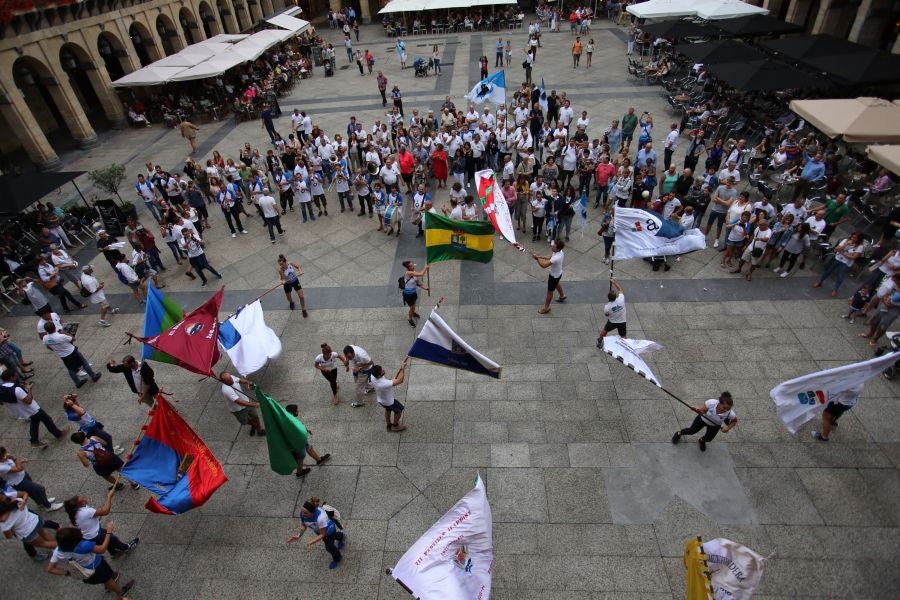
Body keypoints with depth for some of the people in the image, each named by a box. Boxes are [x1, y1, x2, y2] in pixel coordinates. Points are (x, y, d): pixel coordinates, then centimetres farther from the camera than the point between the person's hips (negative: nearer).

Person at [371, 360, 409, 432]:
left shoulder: (373, 377, -25)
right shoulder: (384, 384, -48)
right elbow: (399, 381, -35)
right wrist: (402, 368, -30)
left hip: (380, 399, 6)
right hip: (388, 401, -6)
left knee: (388, 409, 35)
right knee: (399, 409, 24)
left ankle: (389, 425, 57)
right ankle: (395, 426, 47)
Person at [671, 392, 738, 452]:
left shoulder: (730, 413, -34)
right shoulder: (711, 403, -41)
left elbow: (735, 421, -12)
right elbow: (703, 410, -28)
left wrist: (728, 428, -24)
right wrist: (698, 410, -50)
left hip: (714, 426, 1)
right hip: (702, 419, -1)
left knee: (708, 439, 14)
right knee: (691, 431, 15)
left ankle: (702, 440, 53)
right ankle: (679, 433, 49)